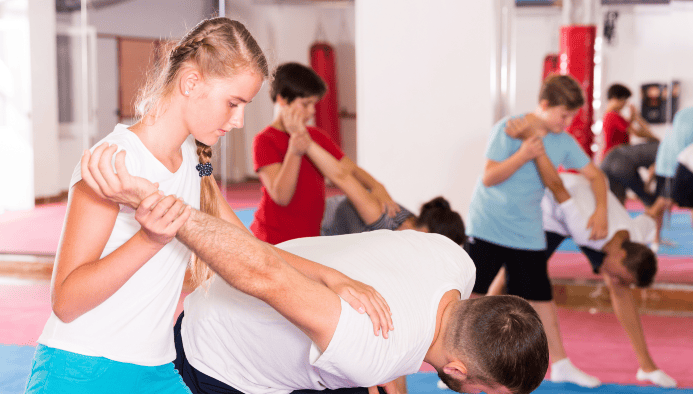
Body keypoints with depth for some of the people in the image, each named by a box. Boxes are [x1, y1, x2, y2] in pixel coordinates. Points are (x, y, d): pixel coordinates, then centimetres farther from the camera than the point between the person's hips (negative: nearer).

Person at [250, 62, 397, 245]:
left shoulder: (316, 136, 15)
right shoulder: (265, 141, -9)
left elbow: (350, 170, 15)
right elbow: (281, 196, -19)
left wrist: (376, 187, -7)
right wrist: (295, 150, -31)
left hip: (311, 236, 6)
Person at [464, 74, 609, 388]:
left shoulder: (564, 143, 1)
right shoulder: (508, 129, -12)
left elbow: (595, 175, 12)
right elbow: (489, 177, -16)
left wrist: (601, 210, -1)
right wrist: (524, 154, -26)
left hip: (528, 233, 4)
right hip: (487, 228, -4)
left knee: (540, 296, 8)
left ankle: (559, 362, 21)